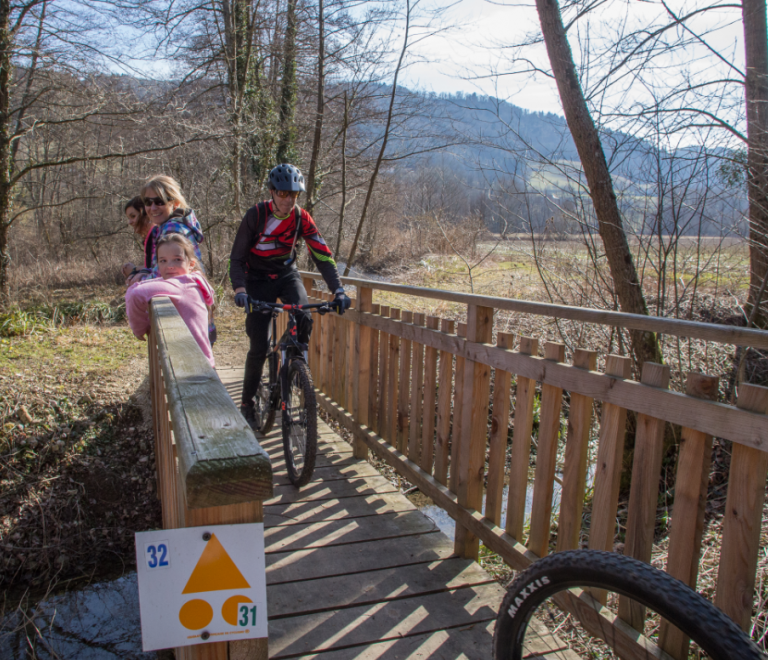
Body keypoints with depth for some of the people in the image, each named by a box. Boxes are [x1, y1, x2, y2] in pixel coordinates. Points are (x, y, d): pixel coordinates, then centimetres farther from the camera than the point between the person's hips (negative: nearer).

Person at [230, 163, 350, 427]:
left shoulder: (301, 218, -13)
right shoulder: (255, 216, -19)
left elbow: (323, 256, -16)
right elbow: (236, 259, -19)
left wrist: (338, 291, -28)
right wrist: (240, 289, -37)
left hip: (287, 275, 2)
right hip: (258, 279, -2)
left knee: (304, 320, -28)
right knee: (259, 346, -7)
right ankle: (247, 403, 11)